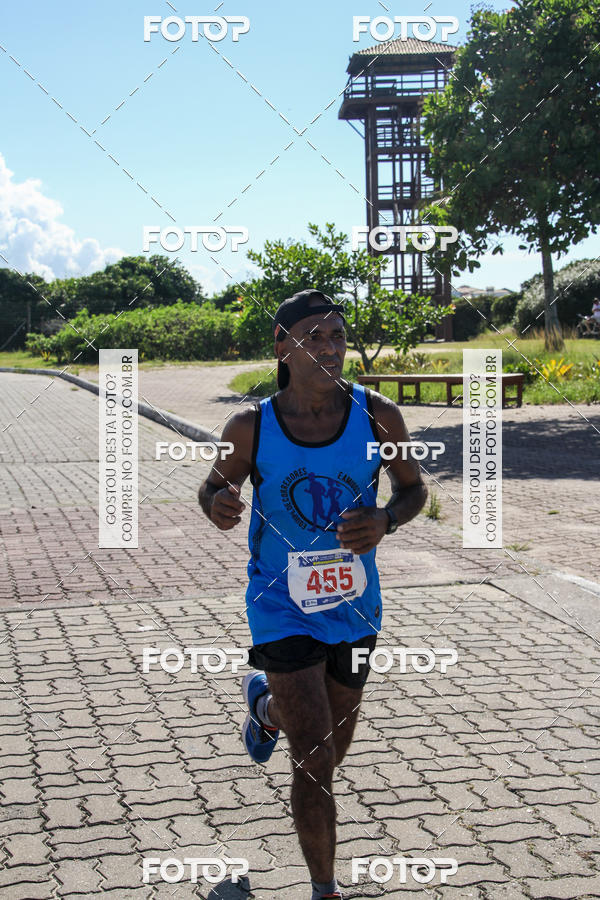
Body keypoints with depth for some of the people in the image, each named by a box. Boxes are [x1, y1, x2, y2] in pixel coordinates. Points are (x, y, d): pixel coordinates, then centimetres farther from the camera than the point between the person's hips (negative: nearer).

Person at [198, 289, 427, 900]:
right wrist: (218, 505, -20)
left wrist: (385, 521, -18)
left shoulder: (377, 415, -9)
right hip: (282, 607, -3)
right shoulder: (251, 428, -12)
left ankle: (265, 701, 56)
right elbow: (213, 488, 5)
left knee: (330, 752, 22)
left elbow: (414, 488, 4)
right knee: (314, 764, -9)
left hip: (354, 606, 3)